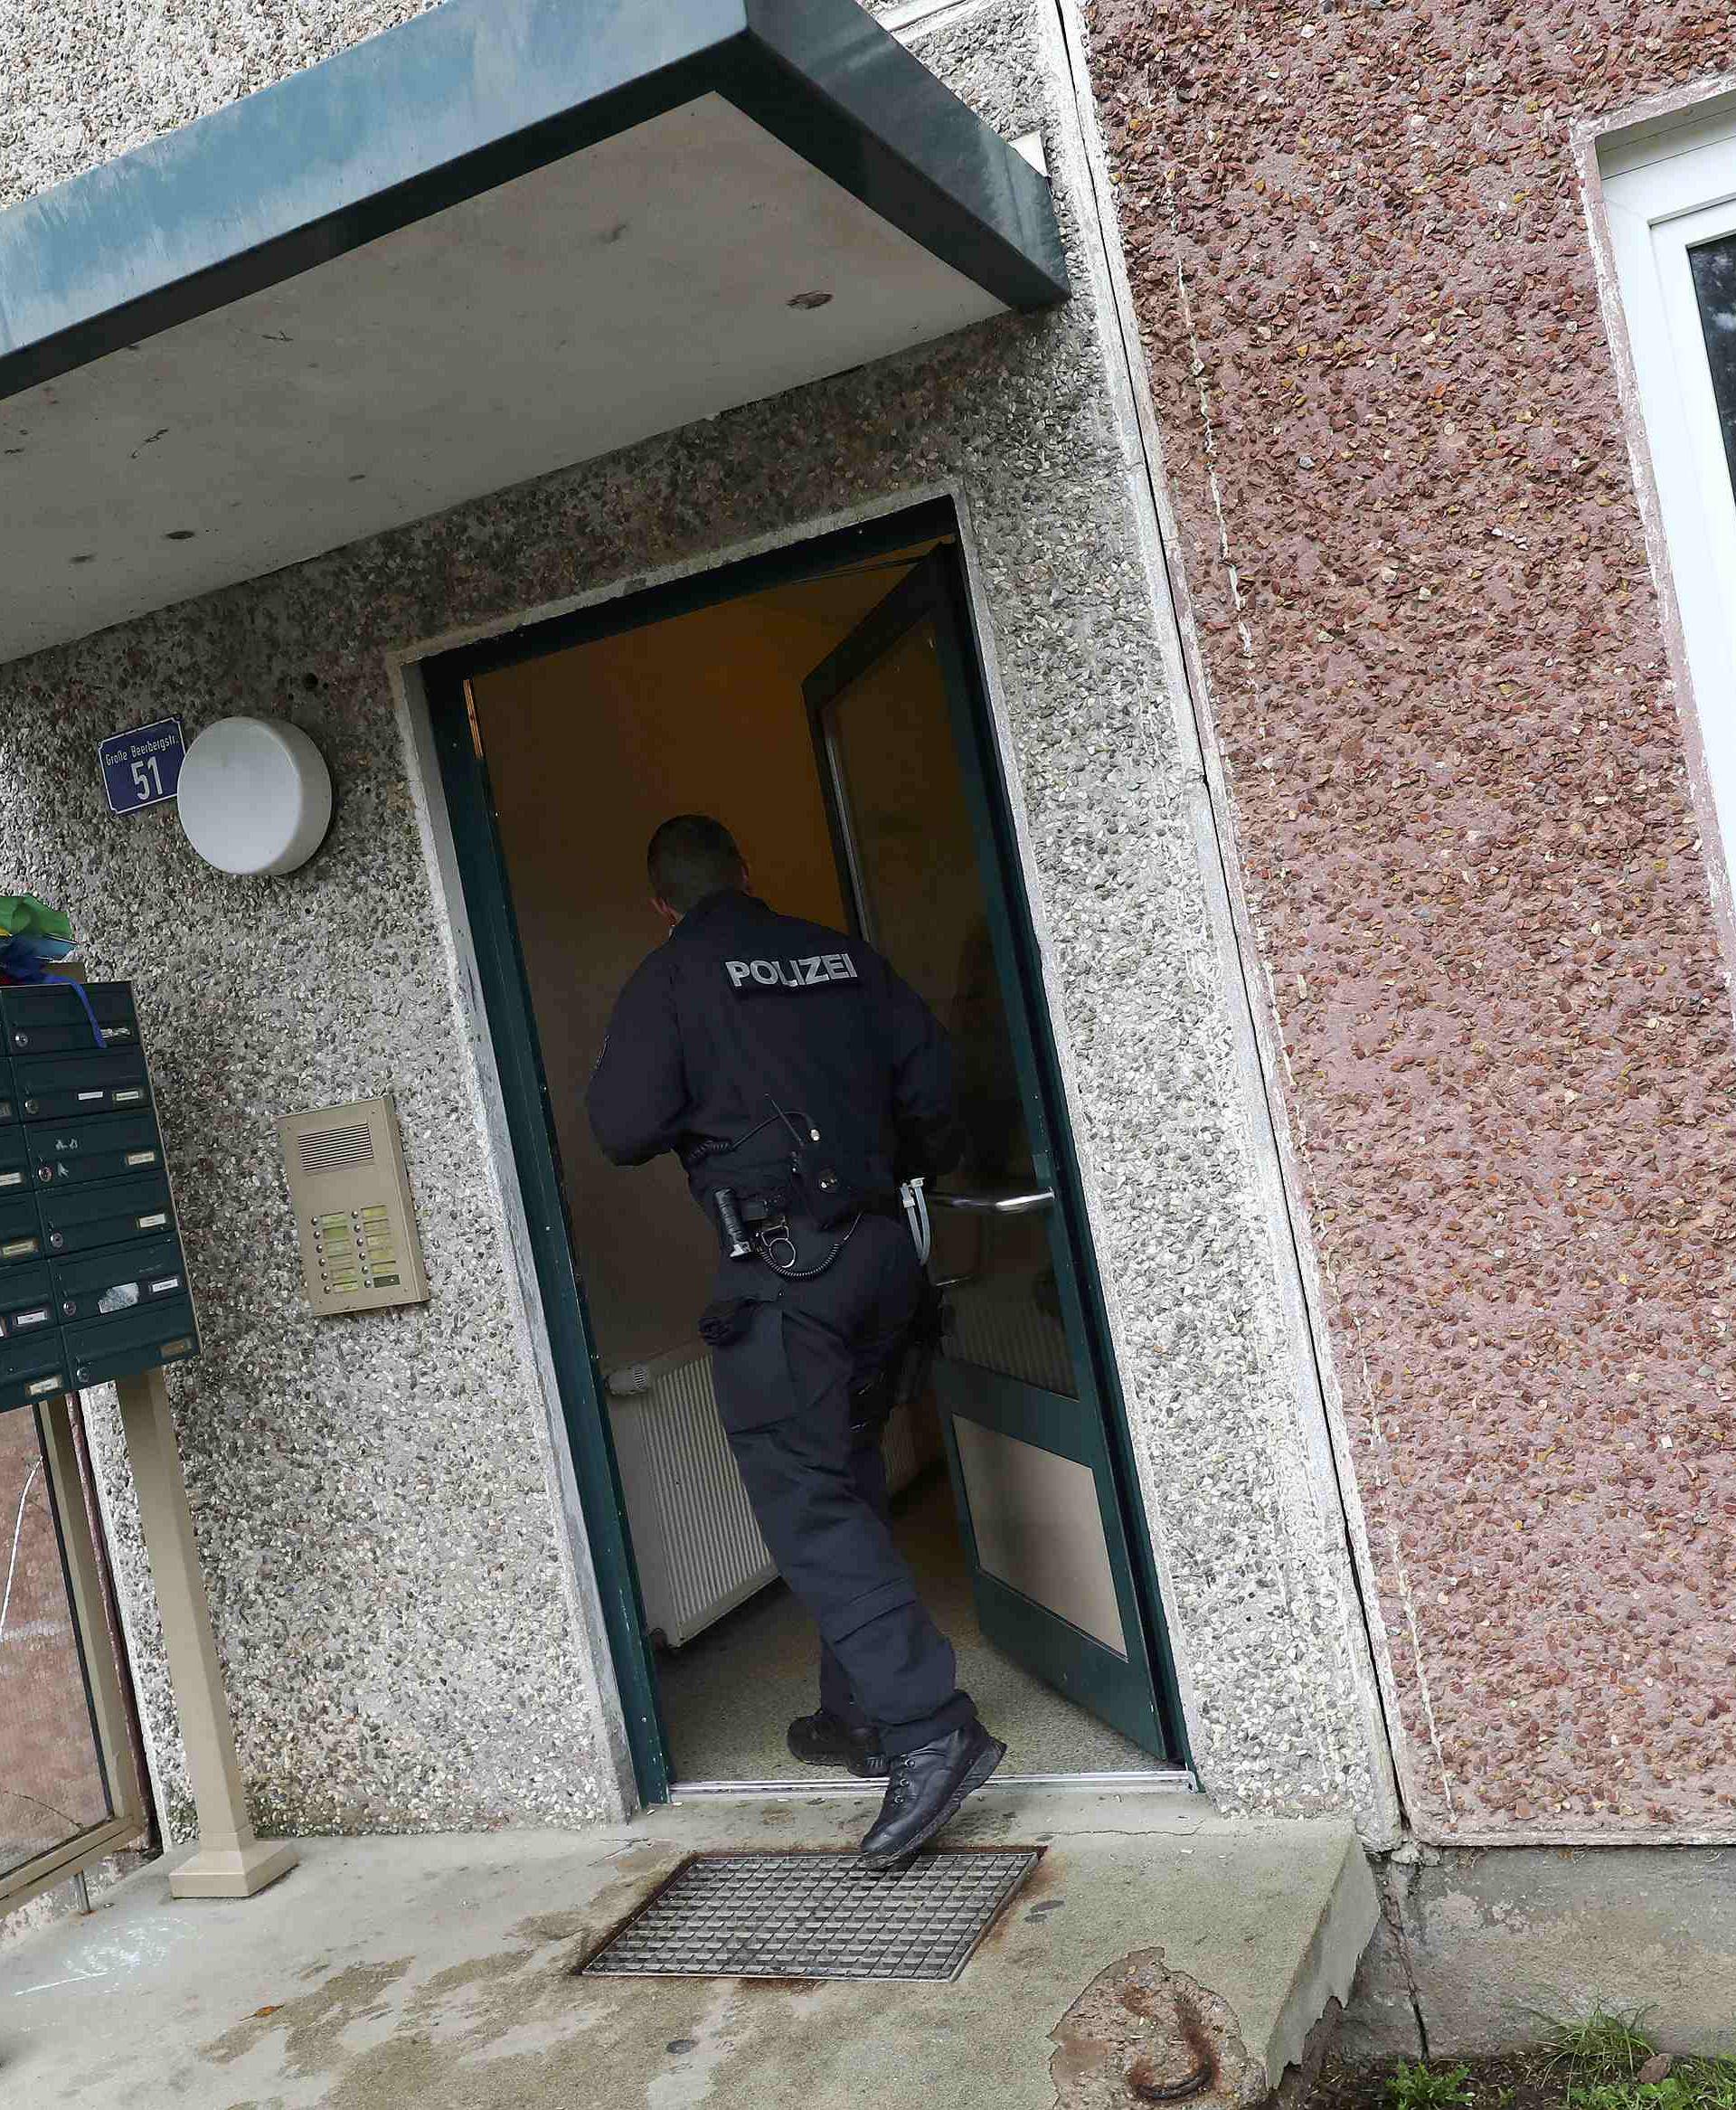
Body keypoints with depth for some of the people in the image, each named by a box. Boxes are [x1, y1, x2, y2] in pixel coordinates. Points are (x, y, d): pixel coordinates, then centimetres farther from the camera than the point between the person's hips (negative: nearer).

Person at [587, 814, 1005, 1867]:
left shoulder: (670, 978, -2)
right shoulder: (842, 954, 11)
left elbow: (623, 1128, -9)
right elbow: (931, 1079, 5)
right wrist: (909, 1167, 23)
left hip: (782, 1264, -6)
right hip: (885, 1249, 6)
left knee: (807, 1503, -5)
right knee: (847, 1482, 17)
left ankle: (929, 1730, -14)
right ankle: (861, 1714, 26)